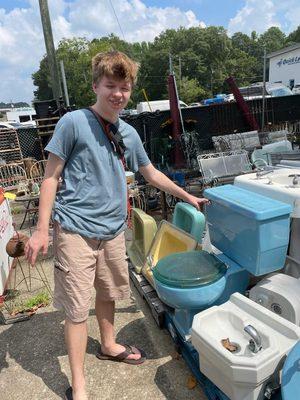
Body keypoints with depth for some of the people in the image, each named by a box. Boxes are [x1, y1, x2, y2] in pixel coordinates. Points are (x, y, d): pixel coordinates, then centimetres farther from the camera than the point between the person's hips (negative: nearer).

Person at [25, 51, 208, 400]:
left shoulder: (129, 133, 9)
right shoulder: (73, 122, -7)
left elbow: (151, 174, 20)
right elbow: (51, 177, -6)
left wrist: (187, 196, 23)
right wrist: (42, 229, -10)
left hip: (113, 229, 6)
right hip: (76, 229, -5)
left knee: (109, 292, 20)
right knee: (77, 306, 3)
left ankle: (108, 345, 45)